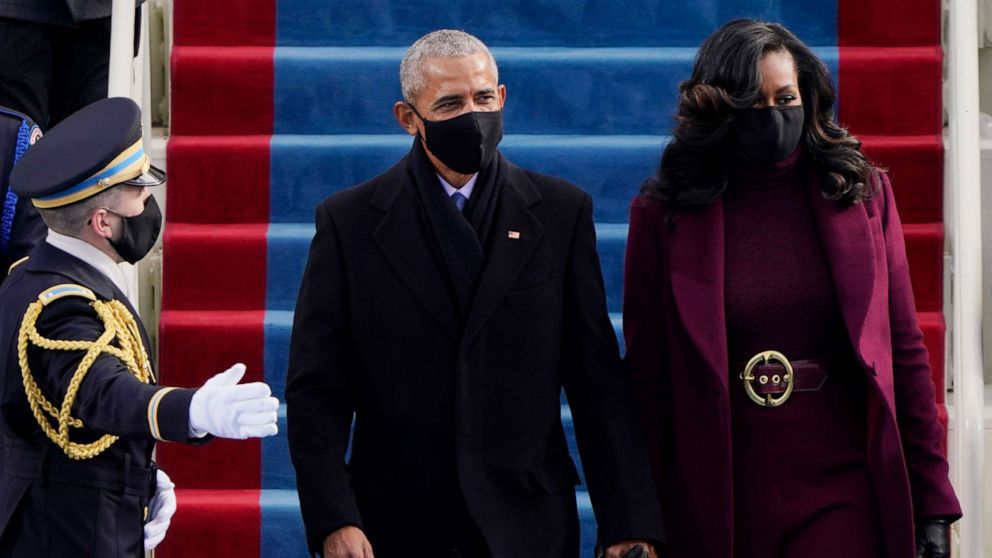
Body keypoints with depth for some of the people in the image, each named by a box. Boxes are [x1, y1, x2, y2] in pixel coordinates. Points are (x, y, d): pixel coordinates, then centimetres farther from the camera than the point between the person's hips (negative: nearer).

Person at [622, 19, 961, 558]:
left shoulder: (862, 193, 4)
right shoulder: (665, 214, 0)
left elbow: (904, 352, 5)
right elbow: (647, 375, 0)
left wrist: (931, 499, 1)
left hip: (845, 492, 0)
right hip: (719, 502, 0)